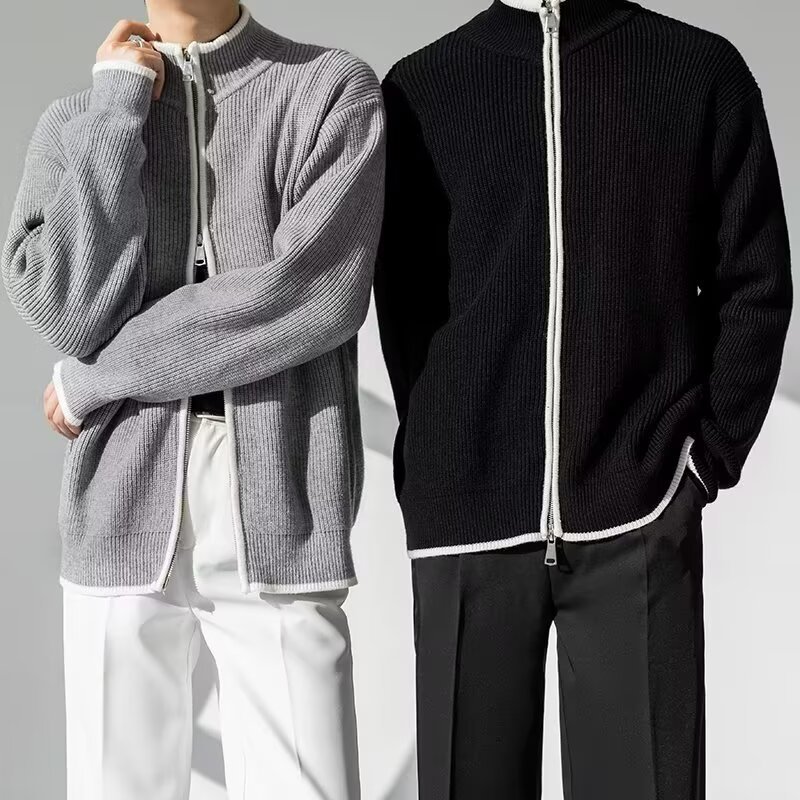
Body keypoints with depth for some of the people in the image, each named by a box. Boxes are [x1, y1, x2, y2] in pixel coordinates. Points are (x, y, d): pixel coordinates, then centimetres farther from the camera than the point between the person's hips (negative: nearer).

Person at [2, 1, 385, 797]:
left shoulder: (335, 89, 2)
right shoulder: (75, 122, 11)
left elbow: (314, 294, -14)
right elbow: (70, 307, -6)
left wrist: (94, 380, -6)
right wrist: (120, 104, -3)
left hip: (279, 521, -2)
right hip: (123, 514, 2)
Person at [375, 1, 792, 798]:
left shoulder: (702, 71, 6)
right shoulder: (421, 88, 8)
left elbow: (753, 285, 7)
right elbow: (404, 309, 10)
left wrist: (709, 458, -2)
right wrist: (438, 474, 3)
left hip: (639, 517, -1)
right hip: (466, 518, 1)